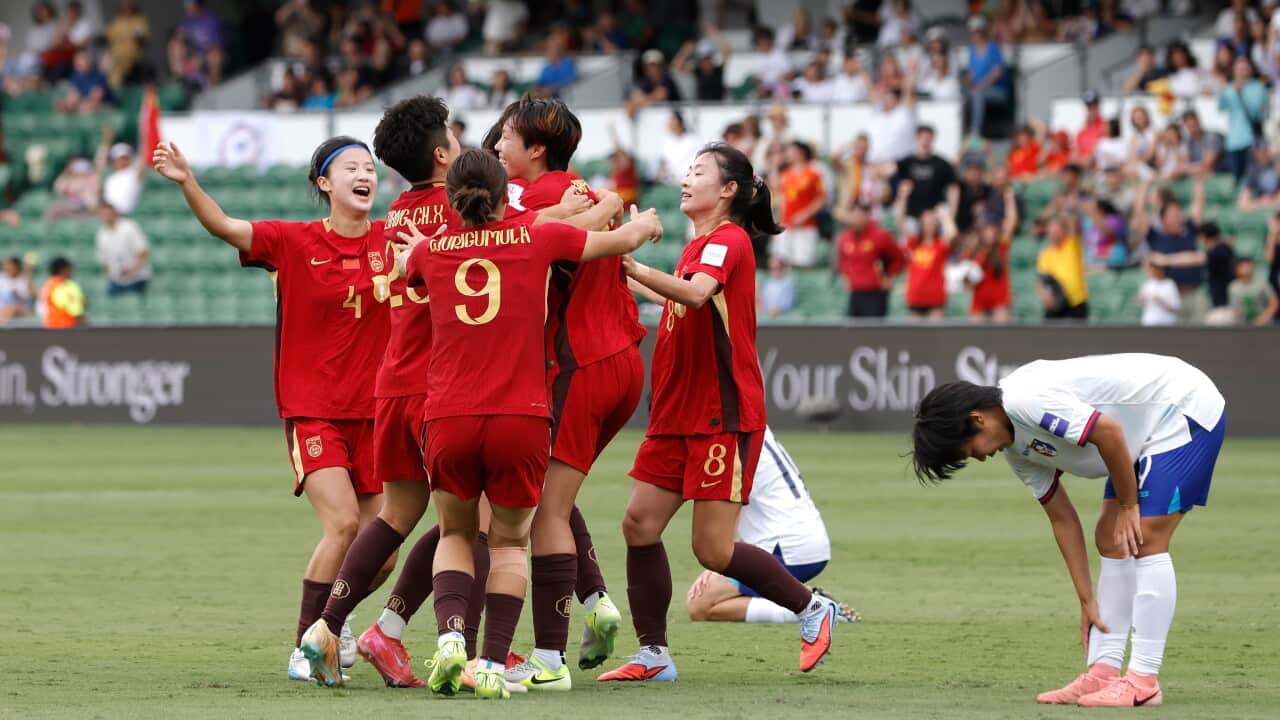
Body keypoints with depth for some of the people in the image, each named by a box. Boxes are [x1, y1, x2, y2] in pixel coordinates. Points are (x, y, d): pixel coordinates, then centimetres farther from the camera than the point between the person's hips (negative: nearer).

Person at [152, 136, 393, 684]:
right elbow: (222, 226, -16)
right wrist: (187, 182, -34)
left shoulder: (391, 241, 1)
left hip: (372, 413, 4)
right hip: (311, 411, -4)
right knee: (343, 523, -20)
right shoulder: (295, 243, -6)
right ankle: (305, 648, -5)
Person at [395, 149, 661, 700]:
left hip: (449, 421, 1)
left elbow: (405, 258, 34)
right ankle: (492, 664, 3)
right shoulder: (537, 240, 3)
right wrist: (644, 223, 38)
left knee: (455, 534, 22)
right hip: (521, 420, -1)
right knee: (509, 541, 17)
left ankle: (450, 634, -4)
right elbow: (623, 239, 16)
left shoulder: (430, 251, 8)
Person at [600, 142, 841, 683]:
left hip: (724, 415, -9)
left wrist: (634, 269, -43)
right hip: (678, 415, 9)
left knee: (713, 549, -8)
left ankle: (813, 610, 10)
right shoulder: (699, 245, 18)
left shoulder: (728, 240, -11)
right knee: (639, 524, -1)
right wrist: (638, 284, 31)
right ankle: (653, 656, 5)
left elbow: (696, 293, -32)